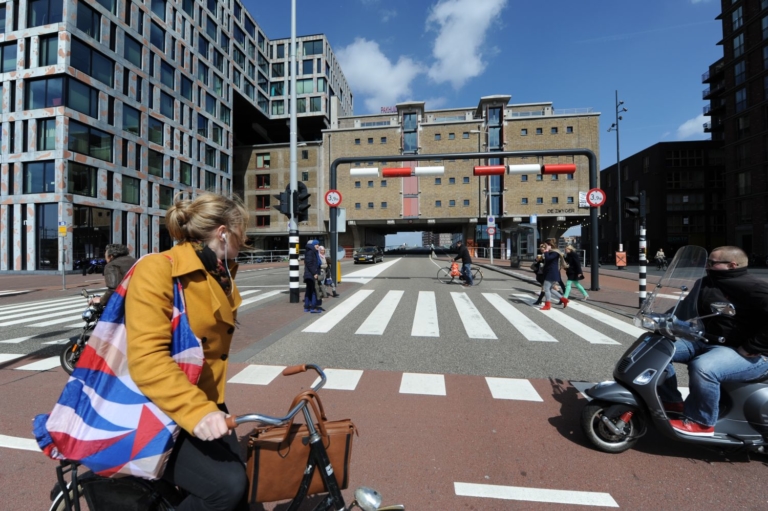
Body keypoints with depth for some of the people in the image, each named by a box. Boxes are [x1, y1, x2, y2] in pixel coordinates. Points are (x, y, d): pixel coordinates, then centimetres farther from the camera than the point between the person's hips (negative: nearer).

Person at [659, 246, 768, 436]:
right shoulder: (705, 284, 9)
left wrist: (749, 348, -24)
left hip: (749, 354, -9)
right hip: (708, 342, 9)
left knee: (702, 367, -36)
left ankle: (701, 422, -15)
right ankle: (672, 401, 11)